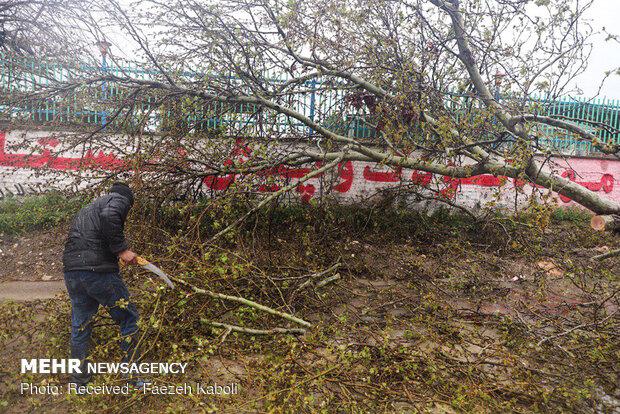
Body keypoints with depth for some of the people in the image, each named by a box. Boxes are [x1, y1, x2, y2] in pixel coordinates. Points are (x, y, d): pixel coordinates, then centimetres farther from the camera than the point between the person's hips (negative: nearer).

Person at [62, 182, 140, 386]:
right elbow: (108, 217, -19)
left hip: (71, 271, 8)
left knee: (79, 326, 19)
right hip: (98, 270, -8)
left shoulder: (87, 208, 29)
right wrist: (122, 249, -16)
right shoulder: (120, 199, 3)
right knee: (128, 319, 7)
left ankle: (80, 379, 31)